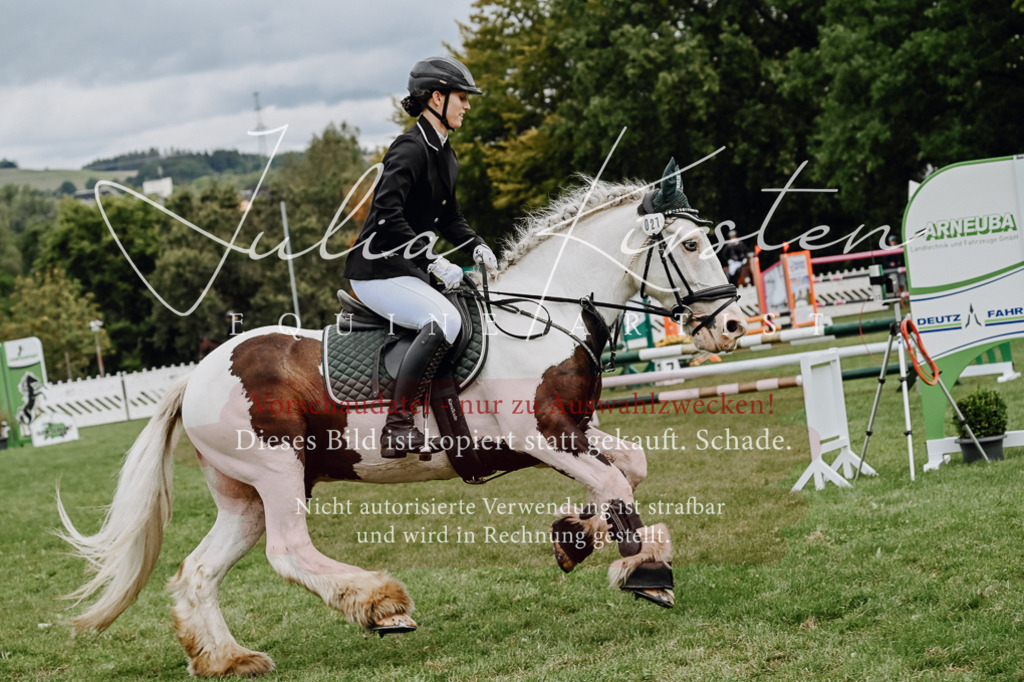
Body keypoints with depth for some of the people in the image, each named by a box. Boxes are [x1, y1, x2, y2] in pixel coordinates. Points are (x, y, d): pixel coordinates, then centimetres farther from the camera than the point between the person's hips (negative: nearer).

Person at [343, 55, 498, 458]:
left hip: (410, 271, 10)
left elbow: (449, 218, 25)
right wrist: (433, 261, -27)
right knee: (445, 319, -31)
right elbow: (387, 215, -25)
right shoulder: (411, 150, -15)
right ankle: (397, 428, -31)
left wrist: (476, 246, 6)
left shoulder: (444, 155, 15)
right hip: (378, 270, -10)